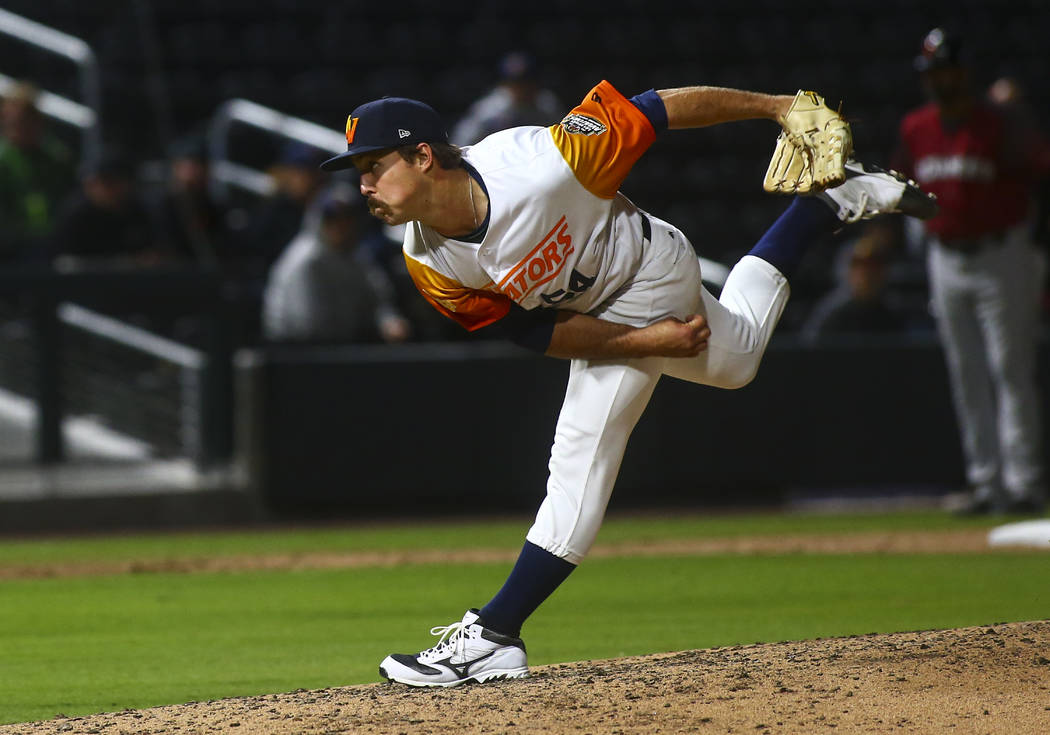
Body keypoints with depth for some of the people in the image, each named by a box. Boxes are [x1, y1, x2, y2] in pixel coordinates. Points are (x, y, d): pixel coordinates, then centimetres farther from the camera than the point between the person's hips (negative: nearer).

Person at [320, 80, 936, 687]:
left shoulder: (535, 165, -40)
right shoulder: (429, 263, -22)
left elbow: (652, 113, -29)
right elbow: (538, 331, -15)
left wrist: (777, 106, -23)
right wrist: (646, 342, -25)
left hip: (649, 278, -6)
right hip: (592, 313, 6)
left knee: (582, 455, -14)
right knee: (734, 359, 31)